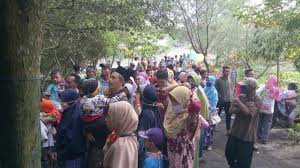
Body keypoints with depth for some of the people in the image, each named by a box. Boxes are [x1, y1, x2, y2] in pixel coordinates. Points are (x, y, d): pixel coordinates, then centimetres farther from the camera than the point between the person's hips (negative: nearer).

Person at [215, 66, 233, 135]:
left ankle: (228, 130, 14)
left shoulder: (230, 80, 6)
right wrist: (220, 97, -14)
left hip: (229, 101, 3)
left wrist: (231, 98, 1)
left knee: (228, 116, 6)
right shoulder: (218, 80, -6)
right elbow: (216, 90, -7)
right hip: (220, 101, -3)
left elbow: (231, 90, 11)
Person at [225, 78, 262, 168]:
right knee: (229, 153, 19)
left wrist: (239, 103, -18)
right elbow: (231, 110, -5)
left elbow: (249, 113, -26)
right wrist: (244, 107, -19)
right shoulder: (240, 97, 4)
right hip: (234, 132, 6)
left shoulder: (257, 100, -13)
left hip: (247, 135, -6)